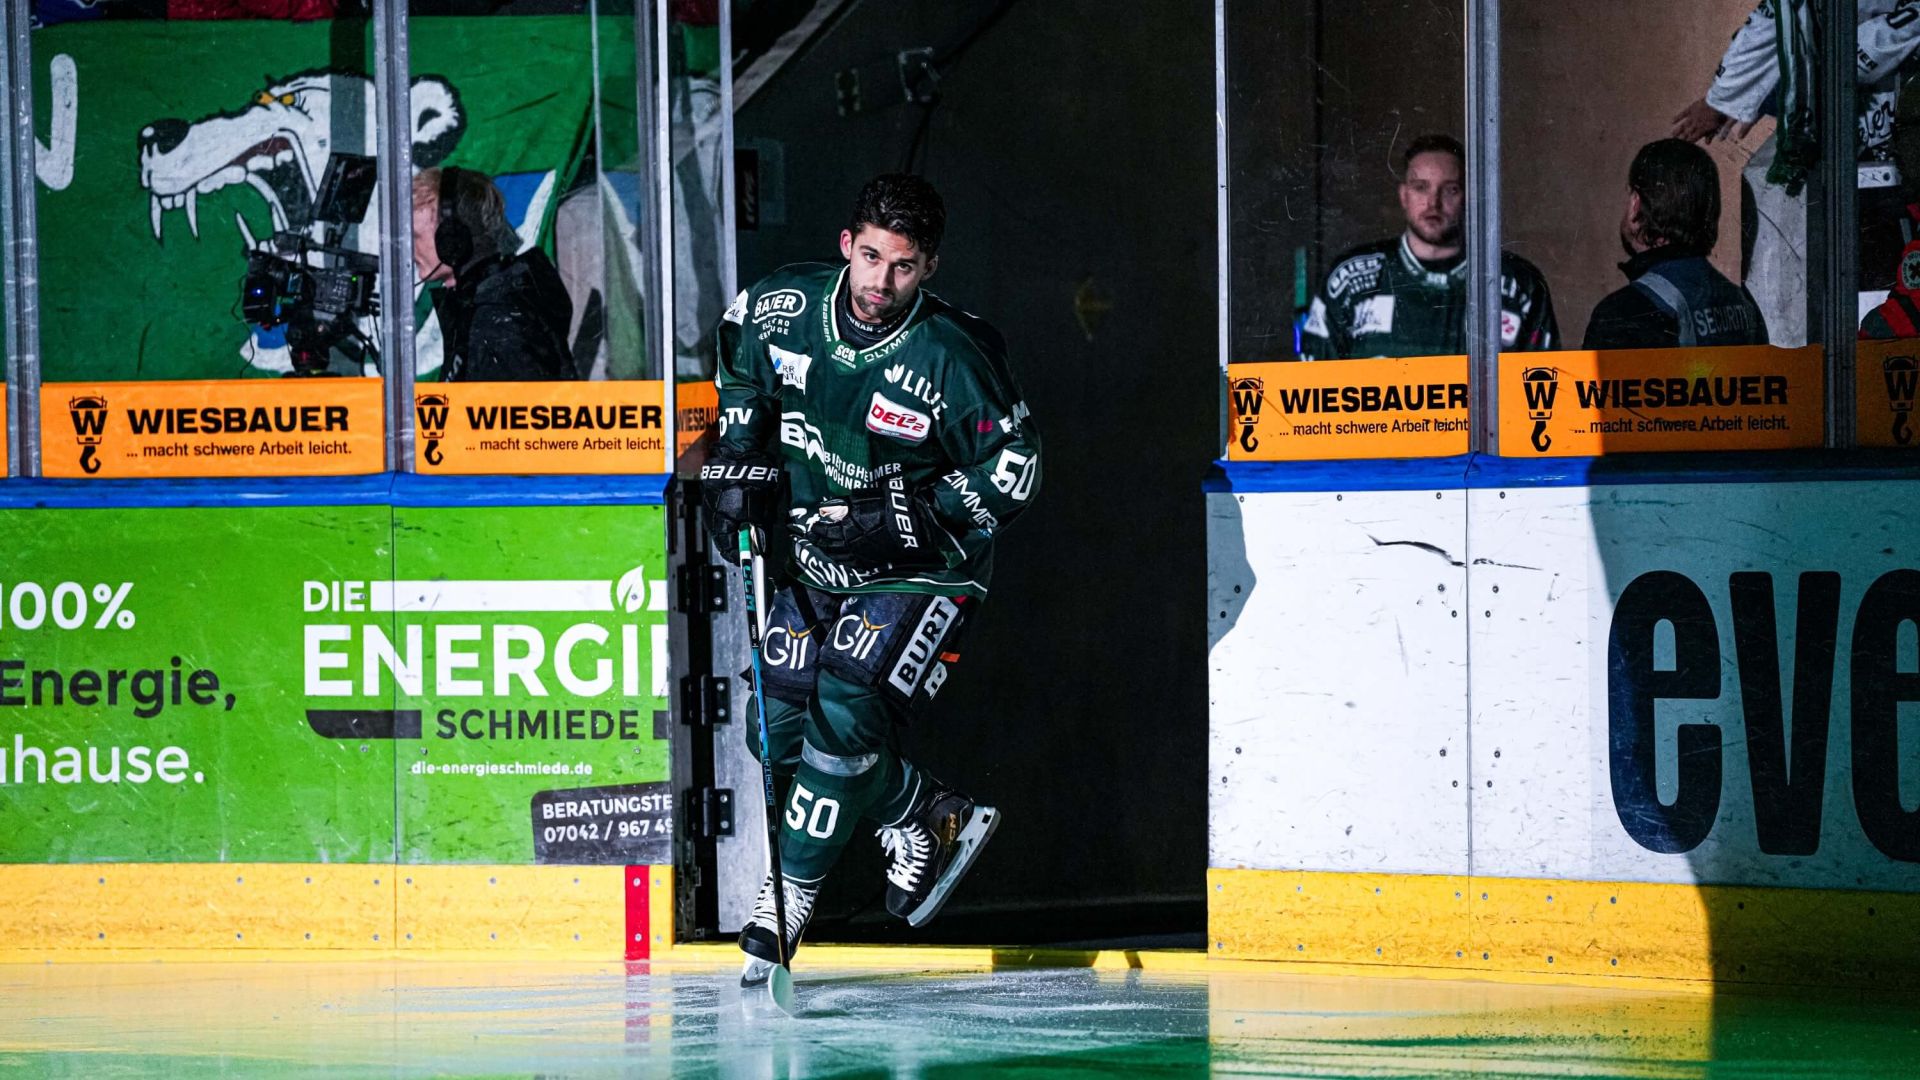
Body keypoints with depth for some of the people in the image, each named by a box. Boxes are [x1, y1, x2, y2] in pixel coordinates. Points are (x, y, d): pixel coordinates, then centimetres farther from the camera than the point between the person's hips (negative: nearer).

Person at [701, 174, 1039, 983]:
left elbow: (1013, 468, -17)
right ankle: (927, 818, 26)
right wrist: (739, 464, 4)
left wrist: (906, 517, -24)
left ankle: (790, 894, -5)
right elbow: (739, 362, 13)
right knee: (780, 732, 4)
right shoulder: (784, 306, -10)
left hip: (917, 569, -6)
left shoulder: (951, 357, -23)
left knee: (845, 715, -20)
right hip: (811, 555, 6)